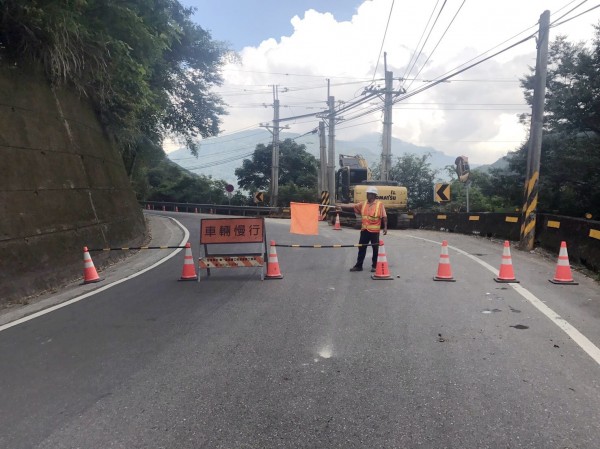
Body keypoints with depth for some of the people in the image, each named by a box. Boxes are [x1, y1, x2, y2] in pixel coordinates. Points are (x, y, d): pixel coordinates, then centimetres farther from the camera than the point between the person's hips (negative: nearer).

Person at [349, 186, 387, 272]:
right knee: (361, 247, 8)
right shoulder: (363, 203, 7)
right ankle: (358, 265, 15)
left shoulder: (380, 204, -7)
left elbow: (384, 217, -7)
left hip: (374, 230, -5)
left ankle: (374, 266, 16)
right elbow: (355, 207, 19)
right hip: (364, 229, 5)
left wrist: (385, 227, -10)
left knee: (375, 248, 6)